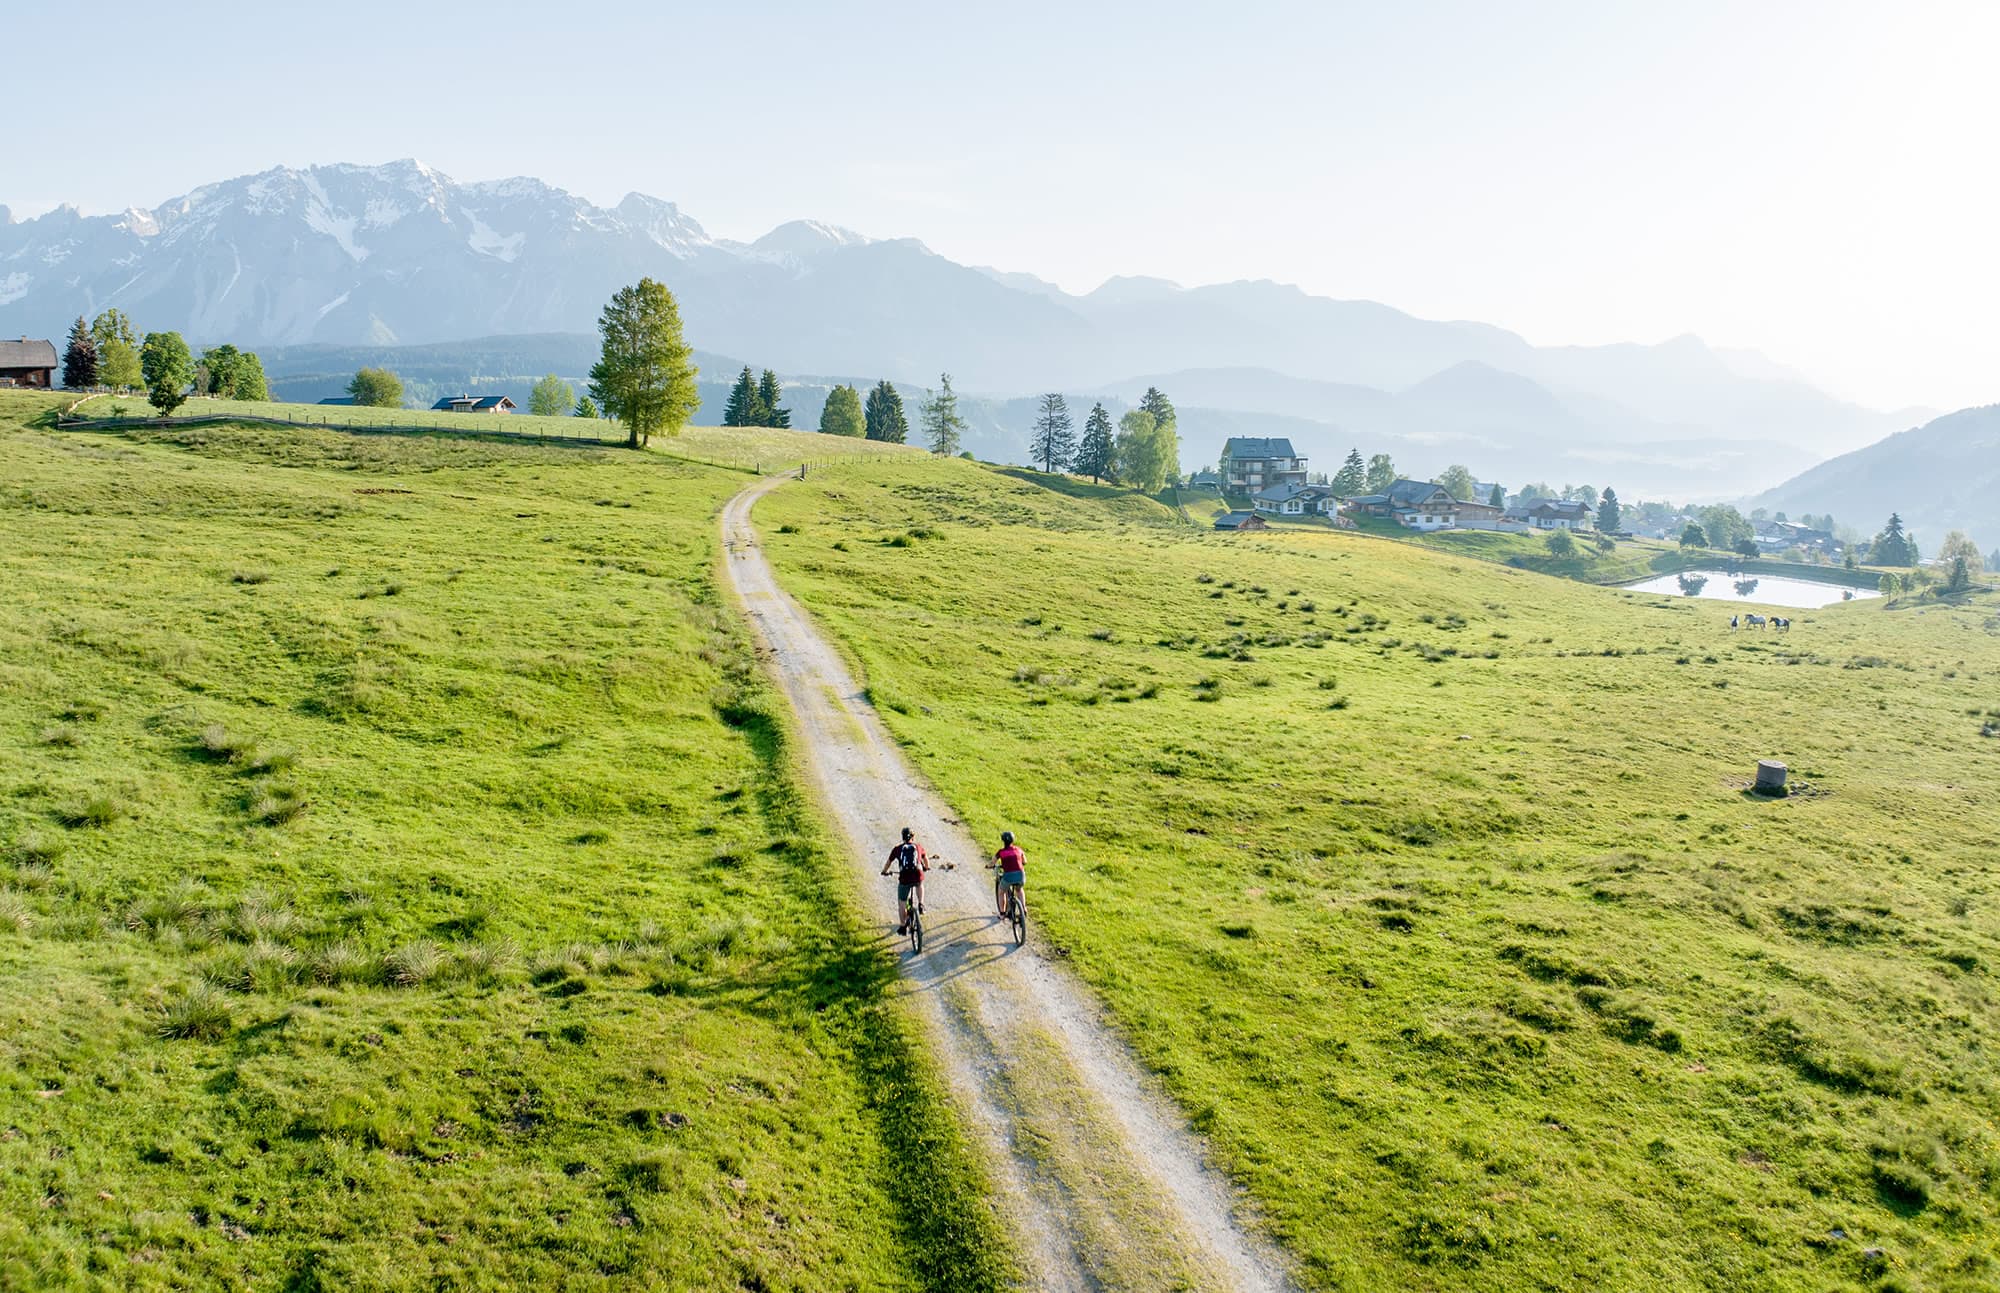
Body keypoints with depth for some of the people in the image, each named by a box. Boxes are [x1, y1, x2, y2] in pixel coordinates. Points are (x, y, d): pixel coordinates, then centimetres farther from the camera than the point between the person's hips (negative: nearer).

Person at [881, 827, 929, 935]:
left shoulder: (897, 849, 11)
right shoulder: (918, 847, 13)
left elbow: (888, 863, 22)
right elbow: (926, 859, 31)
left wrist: (884, 871, 43)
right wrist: (927, 867, 52)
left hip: (904, 879, -1)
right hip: (918, 877, 1)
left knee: (901, 903, 17)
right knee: (919, 884, 39)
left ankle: (903, 927, 21)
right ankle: (920, 904, 25)